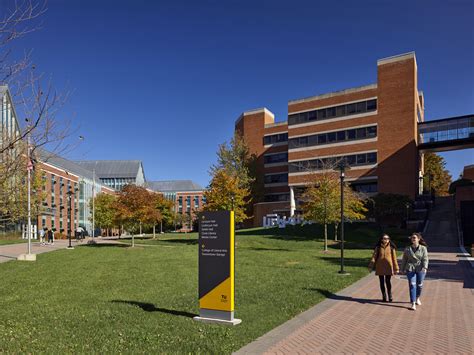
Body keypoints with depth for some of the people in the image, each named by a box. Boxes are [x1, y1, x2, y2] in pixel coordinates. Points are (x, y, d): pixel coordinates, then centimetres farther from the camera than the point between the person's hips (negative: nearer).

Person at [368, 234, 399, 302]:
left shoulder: (391, 247, 0)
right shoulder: (378, 247, 2)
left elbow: (394, 258, 3)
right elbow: (374, 256, -1)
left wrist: (396, 268, 3)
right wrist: (371, 266, -8)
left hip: (388, 267, -2)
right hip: (380, 267, 2)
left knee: (388, 281, -4)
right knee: (382, 282, 8)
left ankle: (390, 296, 14)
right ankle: (384, 296, 20)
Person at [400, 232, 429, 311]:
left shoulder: (423, 248, 0)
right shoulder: (407, 249, 6)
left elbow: (425, 259, -7)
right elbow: (404, 259, 12)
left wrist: (425, 267, -22)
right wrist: (403, 269, 11)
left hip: (420, 269, 0)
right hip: (410, 269, 0)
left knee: (419, 285, 12)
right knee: (412, 285, -9)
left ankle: (417, 298, 41)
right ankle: (413, 304, -10)